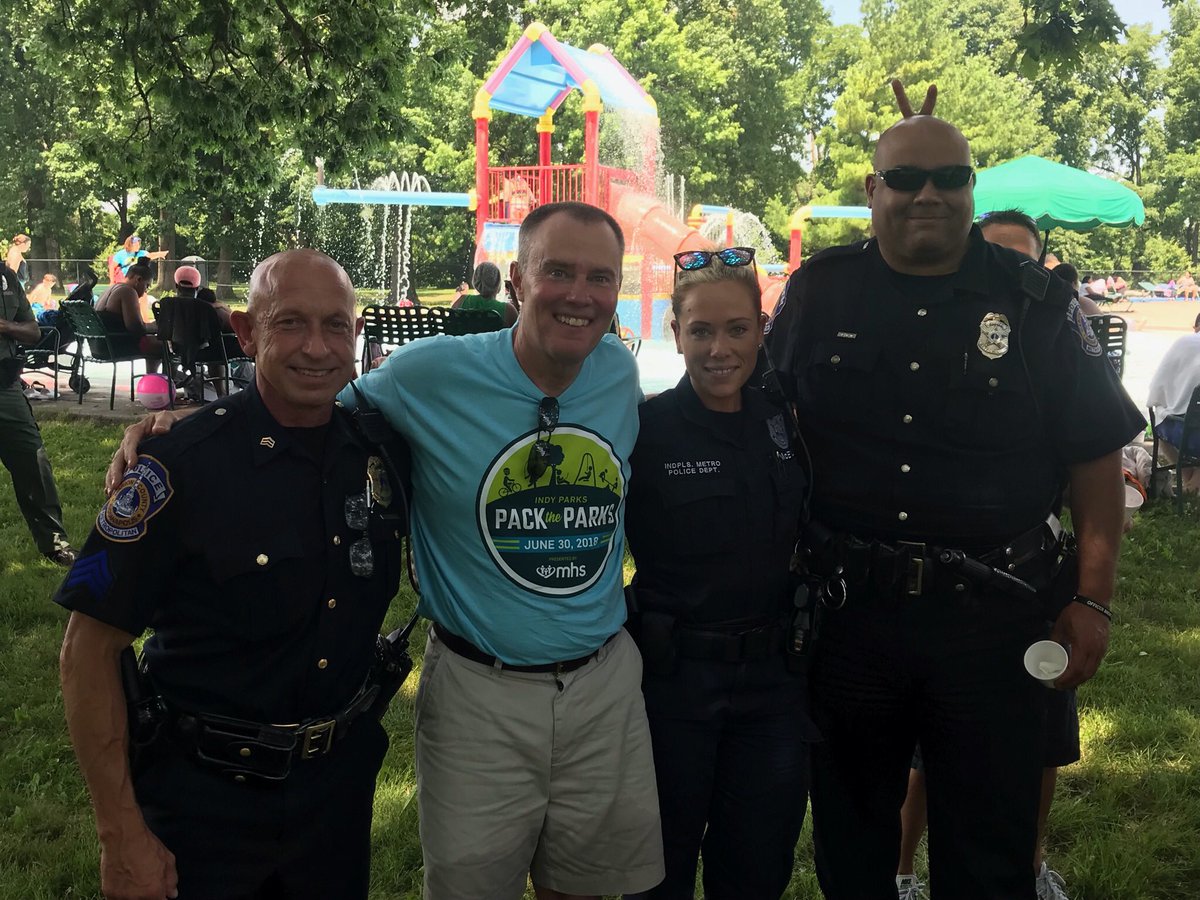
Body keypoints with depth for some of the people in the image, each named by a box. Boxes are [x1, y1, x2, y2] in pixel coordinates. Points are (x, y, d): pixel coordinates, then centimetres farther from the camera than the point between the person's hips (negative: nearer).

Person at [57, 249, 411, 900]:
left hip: (340, 781, 5)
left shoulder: (384, 449, -6)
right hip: (204, 798, -4)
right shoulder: (183, 464, -19)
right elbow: (89, 651, -16)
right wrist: (122, 838, -15)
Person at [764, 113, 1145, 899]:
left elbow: (1096, 457, 0)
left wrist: (1092, 600, -5)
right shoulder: (818, 292, 1)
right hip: (847, 603, 2)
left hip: (990, 611, -1)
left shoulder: (1038, 304, -3)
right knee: (850, 833, 19)